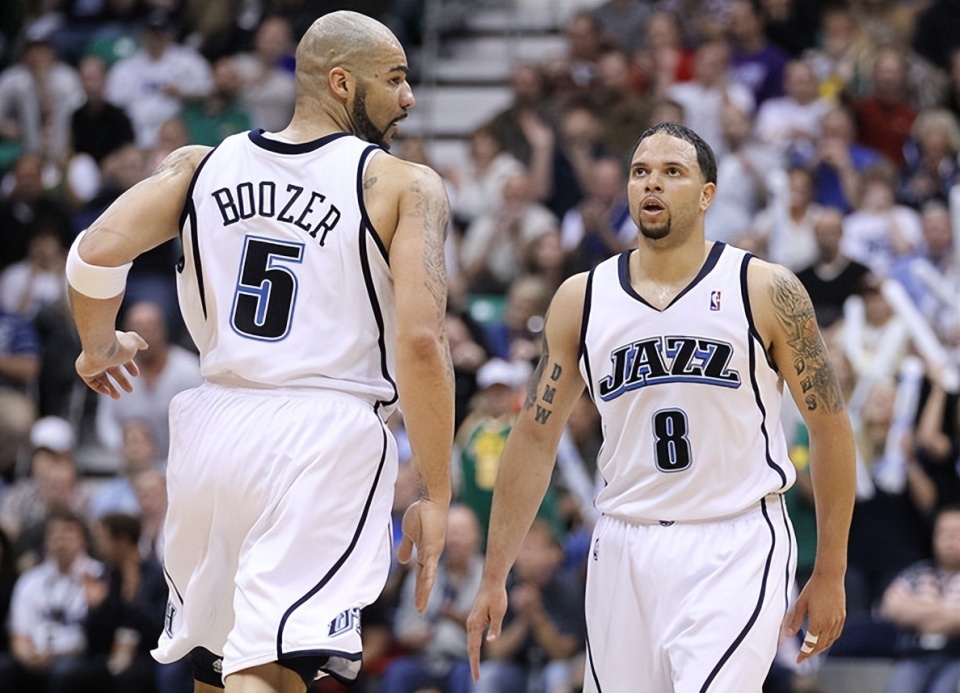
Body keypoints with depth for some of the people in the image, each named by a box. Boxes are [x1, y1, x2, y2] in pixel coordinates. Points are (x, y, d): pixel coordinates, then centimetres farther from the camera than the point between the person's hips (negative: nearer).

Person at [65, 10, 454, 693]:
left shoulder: (201, 167, 11)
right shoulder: (404, 187, -1)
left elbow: (96, 253, -1)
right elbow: (421, 342, -10)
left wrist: (99, 347, 19)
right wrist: (437, 496, -4)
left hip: (215, 424, 5)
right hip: (327, 433, -5)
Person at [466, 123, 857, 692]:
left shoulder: (766, 291, -3)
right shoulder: (581, 300, 7)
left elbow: (830, 426, 1)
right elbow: (535, 438, 11)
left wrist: (830, 575, 0)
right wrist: (494, 579, 7)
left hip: (735, 546, -4)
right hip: (624, 550, 4)